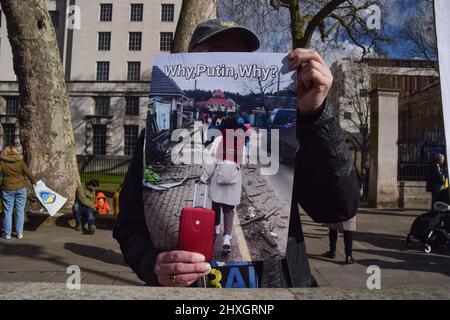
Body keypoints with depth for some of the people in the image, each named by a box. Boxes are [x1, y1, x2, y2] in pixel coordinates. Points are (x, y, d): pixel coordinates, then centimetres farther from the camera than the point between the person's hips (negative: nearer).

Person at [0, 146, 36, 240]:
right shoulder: (20, 161, -2)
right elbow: (28, 173, 2)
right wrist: (34, 181, 17)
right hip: (20, 188, 0)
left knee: (8, 211, 8)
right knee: (20, 210, 7)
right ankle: (19, 233, 10)